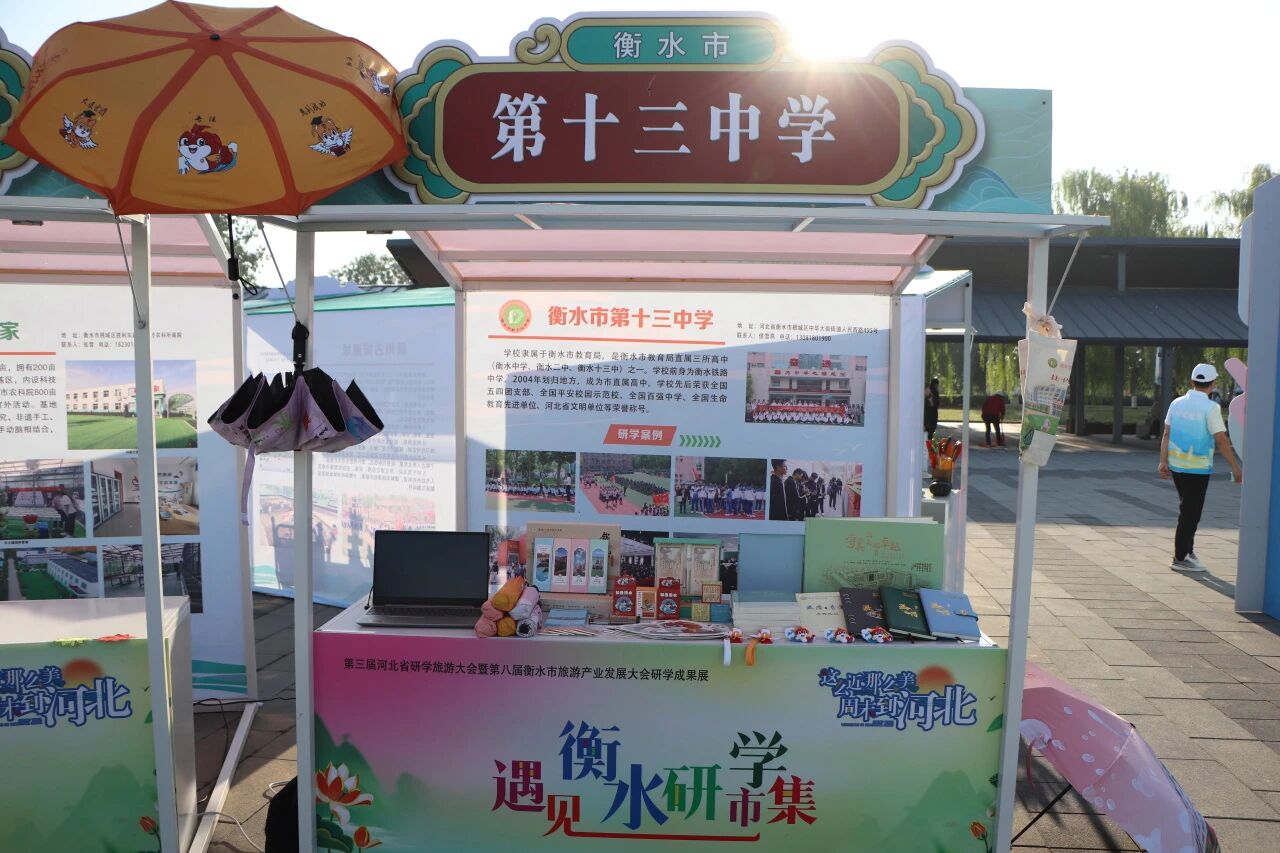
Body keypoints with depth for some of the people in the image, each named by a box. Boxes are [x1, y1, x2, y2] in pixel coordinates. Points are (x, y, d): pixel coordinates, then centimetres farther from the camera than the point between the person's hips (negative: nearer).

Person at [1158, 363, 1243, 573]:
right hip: (1198, 468, -6)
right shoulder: (1210, 408, -13)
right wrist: (1235, 467, -8)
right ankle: (1180, 558, 5)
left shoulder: (1177, 403, 4)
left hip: (1176, 465, 6)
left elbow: (1166, 434, 6)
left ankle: (1188, 550, 28)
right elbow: (1221, 440, -15)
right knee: (1190, 513, 1)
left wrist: (1163, 462, 10)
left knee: (1187, 509, 20)